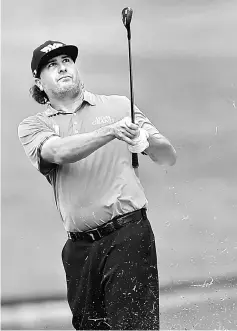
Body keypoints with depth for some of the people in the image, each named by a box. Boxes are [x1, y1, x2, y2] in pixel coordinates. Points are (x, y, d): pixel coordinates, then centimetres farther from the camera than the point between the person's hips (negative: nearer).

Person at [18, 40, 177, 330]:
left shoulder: (119, 106, 11)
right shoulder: (32, 126, 10)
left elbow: (169, 158, 9)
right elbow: (59, 152, -12)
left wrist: (145, 139, -14)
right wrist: (111, 131, -26)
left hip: (128, 236, -2)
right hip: (80, 248, 2)